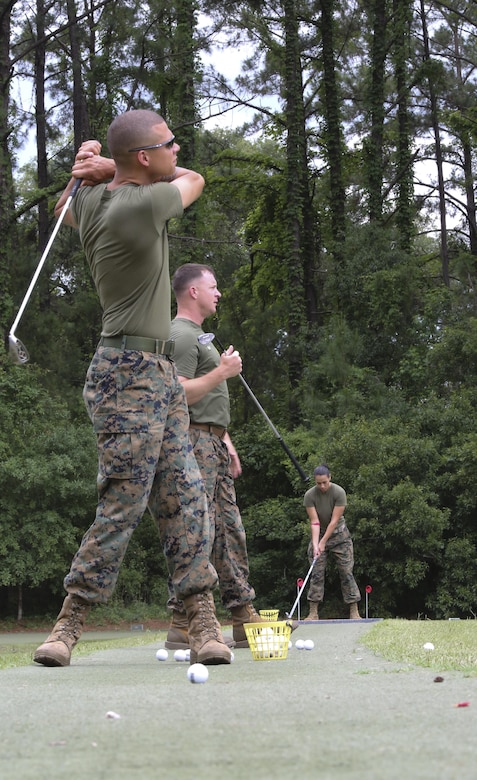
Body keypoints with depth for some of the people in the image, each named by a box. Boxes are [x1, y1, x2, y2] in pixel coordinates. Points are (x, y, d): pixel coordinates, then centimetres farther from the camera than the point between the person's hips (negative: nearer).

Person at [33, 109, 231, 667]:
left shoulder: (90, 198, 8)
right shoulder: (142, 205, -18)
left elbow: (64, 211, 35)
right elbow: (194, 179, 3)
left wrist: (92, 168, 15)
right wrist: (107, 168, 3)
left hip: (160, 371, 10)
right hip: (129, 373, -10)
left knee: (185, 496, 3)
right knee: (123, 503, -9)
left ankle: (203, 622, 2)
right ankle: (68, 625, -2)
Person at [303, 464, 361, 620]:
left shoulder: (339, 492, -20)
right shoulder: (310, 495, -15)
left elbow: (334, 520, -21)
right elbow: (314, 522, -18)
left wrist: (323, 542, -23)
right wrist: (315, 544, -29)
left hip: (339, 534, -1)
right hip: (319, 534, 1)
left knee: (346, 572, -5)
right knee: (316, 573, -6)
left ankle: (354, 612, -4)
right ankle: (313, 612, -6)